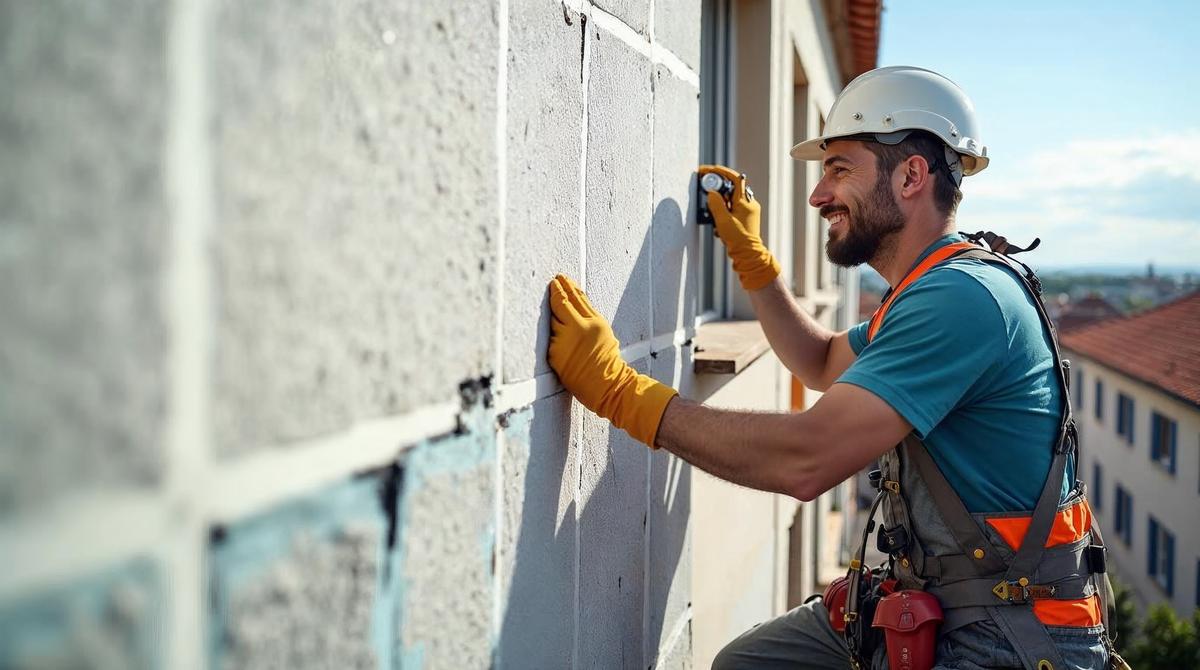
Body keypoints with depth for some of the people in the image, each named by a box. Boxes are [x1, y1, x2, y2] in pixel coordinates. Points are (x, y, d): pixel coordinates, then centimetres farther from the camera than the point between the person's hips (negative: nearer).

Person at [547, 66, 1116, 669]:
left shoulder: (962, 297, -23)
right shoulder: (927, 292, 11)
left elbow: (806, 459, -30)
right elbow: (825, 365, 28)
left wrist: (619, 388, -27)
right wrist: (748, 254, 21)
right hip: (934, 603, 10)